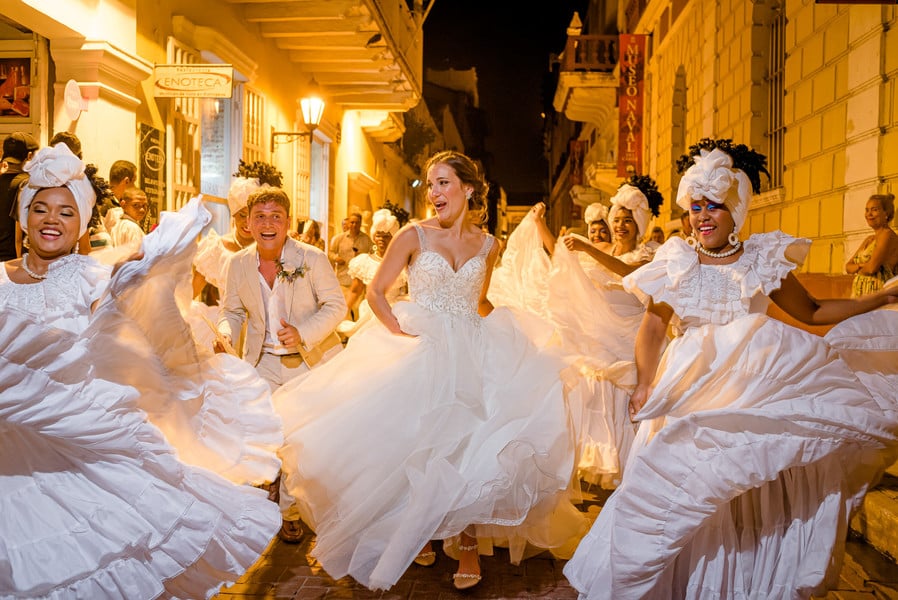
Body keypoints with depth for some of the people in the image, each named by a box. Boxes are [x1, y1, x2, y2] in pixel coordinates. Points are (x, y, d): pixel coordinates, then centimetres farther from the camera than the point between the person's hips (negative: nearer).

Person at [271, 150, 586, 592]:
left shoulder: (487, 245, 8)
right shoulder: (414, 236, 0)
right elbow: (376, 292, 0)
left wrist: (485, 332, 5)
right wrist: (399, 330, -11)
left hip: (472, 354, 2)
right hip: (420, 352, -2)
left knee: (472, 446, -11)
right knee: (418, 446, -6)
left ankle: (468, 542, 6)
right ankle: (418, 534, 19)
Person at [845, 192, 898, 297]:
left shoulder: (887, 235, -7)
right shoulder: (869, 239, 19)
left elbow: (872, 268, -18)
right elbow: (848, 266, 14)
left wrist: (856, 268, 3)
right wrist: (860, 266, -8)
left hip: (877, 295, -8)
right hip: (859, 294, 8)